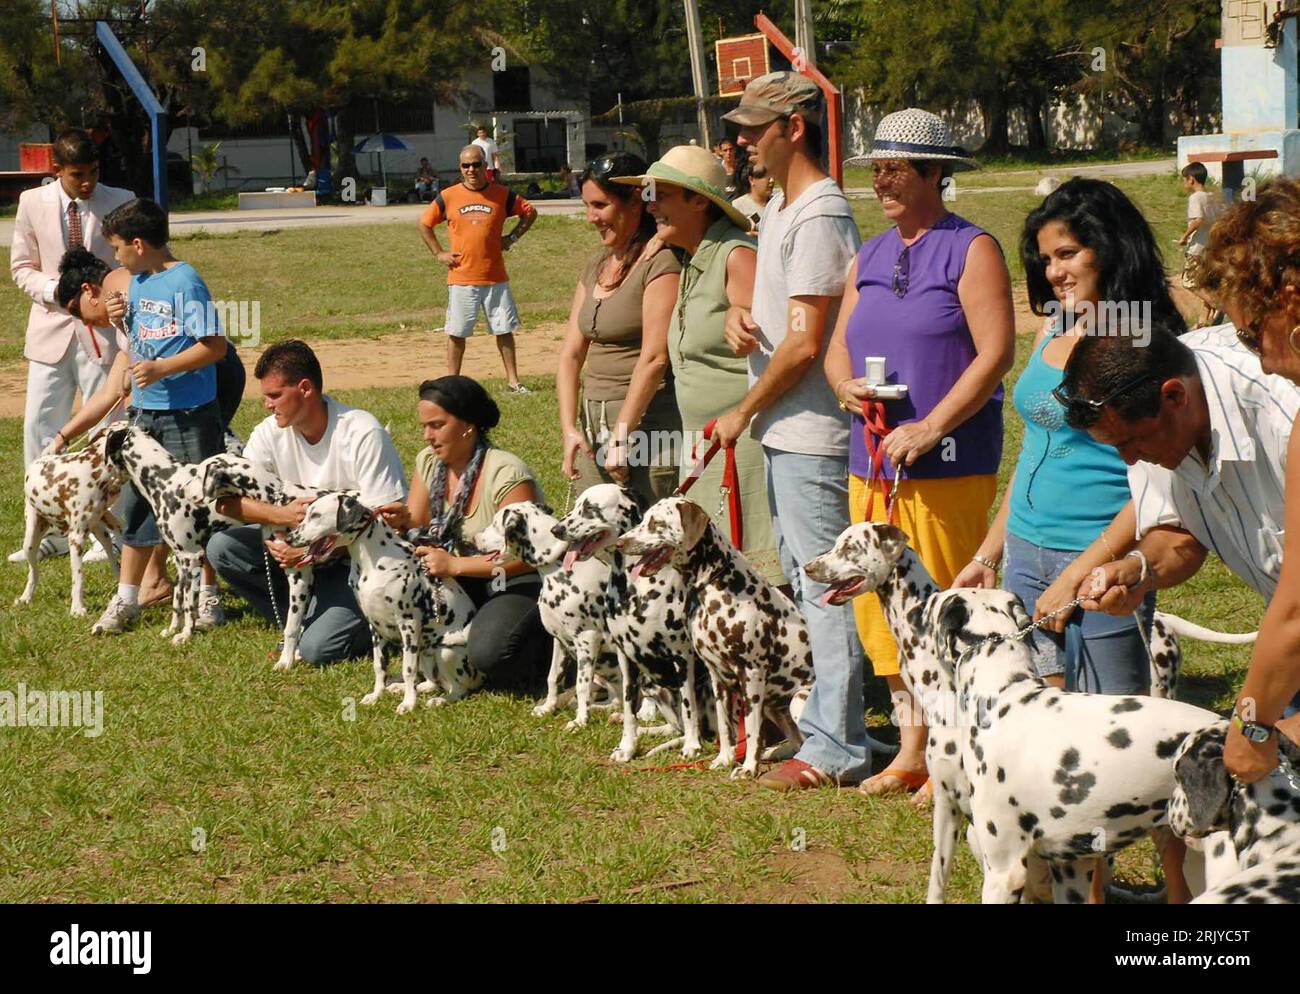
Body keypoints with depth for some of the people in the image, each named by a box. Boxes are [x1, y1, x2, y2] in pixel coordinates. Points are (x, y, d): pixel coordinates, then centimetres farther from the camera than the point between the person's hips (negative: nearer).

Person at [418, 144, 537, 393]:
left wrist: (512, 238, 4)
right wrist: (439, 253, 3)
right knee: (457, 333, 2)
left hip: (495, 278, 1)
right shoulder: (448, 196, 0)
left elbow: (530, 212, 14)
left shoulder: (502, 195, 1)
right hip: (461, 279, -1)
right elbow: (424, 224, 11)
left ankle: (514, 381, 12)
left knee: (505, 330, 5)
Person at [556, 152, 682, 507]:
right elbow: (571, 354, 13)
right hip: (594, 424, 8)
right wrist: (569, 428, 0)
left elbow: (654, 359, -15)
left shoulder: (660, 263, -8)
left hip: (647, 421, -8)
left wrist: (620, 437, -15)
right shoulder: (595, 267, 16)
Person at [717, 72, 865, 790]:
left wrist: (742, 413, -9)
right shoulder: (780, 207, 15)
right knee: (805, 585, 15)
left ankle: (839, 749, -4)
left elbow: (803, 345, -20)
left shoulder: (819, 219, -17)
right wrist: (739, 315, 1)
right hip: (785, 433, 11)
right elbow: (763, 297, 25)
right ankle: (819, 723, 23)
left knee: (826, 589, -7)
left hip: (813, 434, -11)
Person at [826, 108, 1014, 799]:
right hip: (871, 462, 7)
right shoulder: (869, 258, 18)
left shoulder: (971, 250, -3)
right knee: (878, 604, 6)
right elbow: (838, 348, 22)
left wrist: (928, 430, -18)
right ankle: (911, 749, 15)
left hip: (948, 464, -7)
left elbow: (996, 353, -12)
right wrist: (847, 386, -2)